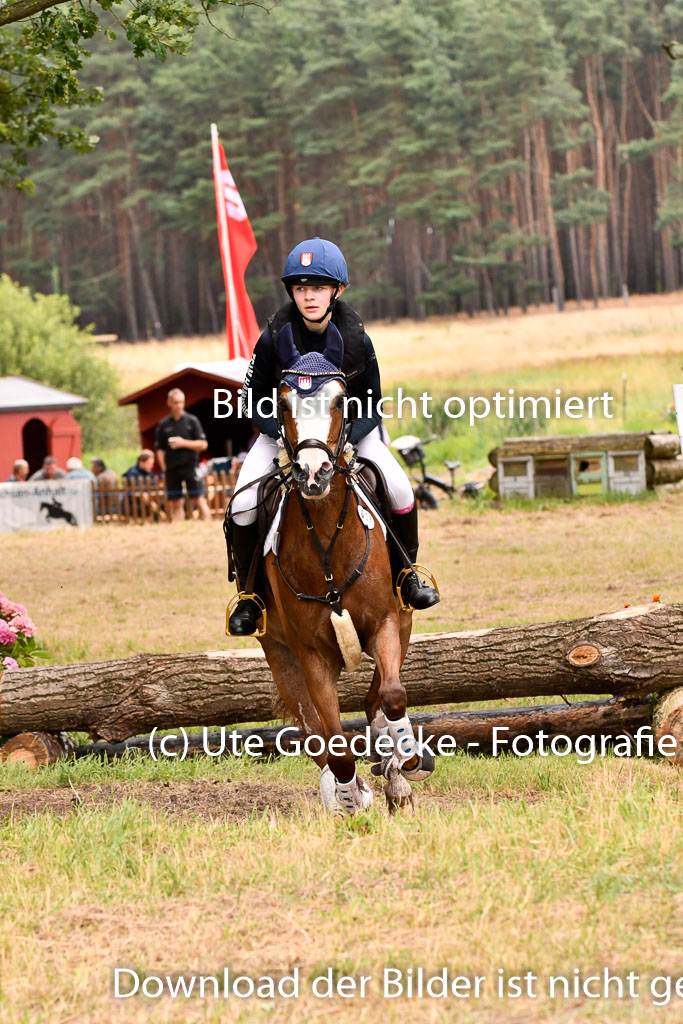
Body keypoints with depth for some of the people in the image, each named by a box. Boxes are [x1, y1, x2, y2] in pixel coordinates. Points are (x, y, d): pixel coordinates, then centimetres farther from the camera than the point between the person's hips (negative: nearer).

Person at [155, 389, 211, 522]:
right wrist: (164, 468, -1)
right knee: (175, 504, 3)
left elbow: (203, 445, 0)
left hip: (190, 465, -2)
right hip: (171, 467, 2)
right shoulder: (163, 425, 9)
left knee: (199, 500, -9)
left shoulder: (192, 421, 3)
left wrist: (183, 443, -11)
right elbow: (160, 450, 12)